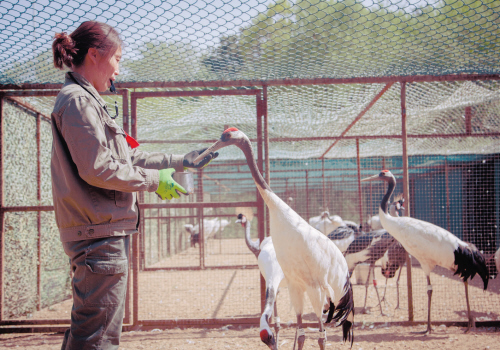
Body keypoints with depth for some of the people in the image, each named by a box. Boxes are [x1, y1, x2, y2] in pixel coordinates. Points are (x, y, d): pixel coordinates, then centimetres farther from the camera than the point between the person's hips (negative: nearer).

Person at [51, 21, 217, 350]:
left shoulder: (88, 101, 21)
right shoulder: (78, 101, -12)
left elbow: (130, 158, 23)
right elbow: (96, 169, -20)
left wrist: (181, 161, 23)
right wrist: (155, 180, -10)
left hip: (108, 233, 11)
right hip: (99, 232, -11)